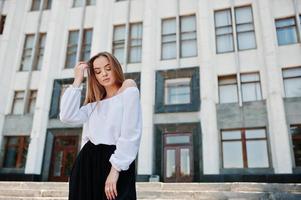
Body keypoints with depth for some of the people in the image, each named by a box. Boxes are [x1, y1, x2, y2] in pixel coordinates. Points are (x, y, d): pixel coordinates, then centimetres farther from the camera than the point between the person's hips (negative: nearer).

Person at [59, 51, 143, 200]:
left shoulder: (129, 90, 0)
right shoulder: (95, 104, 20)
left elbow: (130, 134, -11)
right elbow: (67, 116, 3)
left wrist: (115, 169, -18)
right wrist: (77, 81, 7)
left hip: (115, 167, -6)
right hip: (87, 165, 6)